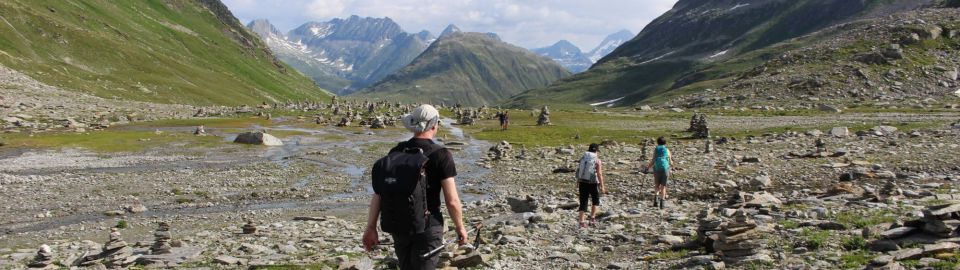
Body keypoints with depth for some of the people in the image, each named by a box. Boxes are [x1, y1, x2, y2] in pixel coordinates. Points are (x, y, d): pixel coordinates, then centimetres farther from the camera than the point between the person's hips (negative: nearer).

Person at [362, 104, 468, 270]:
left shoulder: (396, 152, 0)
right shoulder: (441, 155, -12)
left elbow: (378, 192, -3)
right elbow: (452, 201, -13)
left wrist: (371, 227, 2)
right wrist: (460, 228, 2)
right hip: (428, 227, -5)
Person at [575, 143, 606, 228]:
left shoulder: (583, 158, 5)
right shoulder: (597, 160, -9)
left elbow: (578, 171, 8)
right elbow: (599, 174, -14)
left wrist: (577, 184, 17)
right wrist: (602, 186, -9)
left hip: (583, 183, 4)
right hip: (593, 183, -4)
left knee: (583, 203, 6)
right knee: (595, 201, 20)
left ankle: (582, 222, 1)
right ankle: (592, 218, 16)